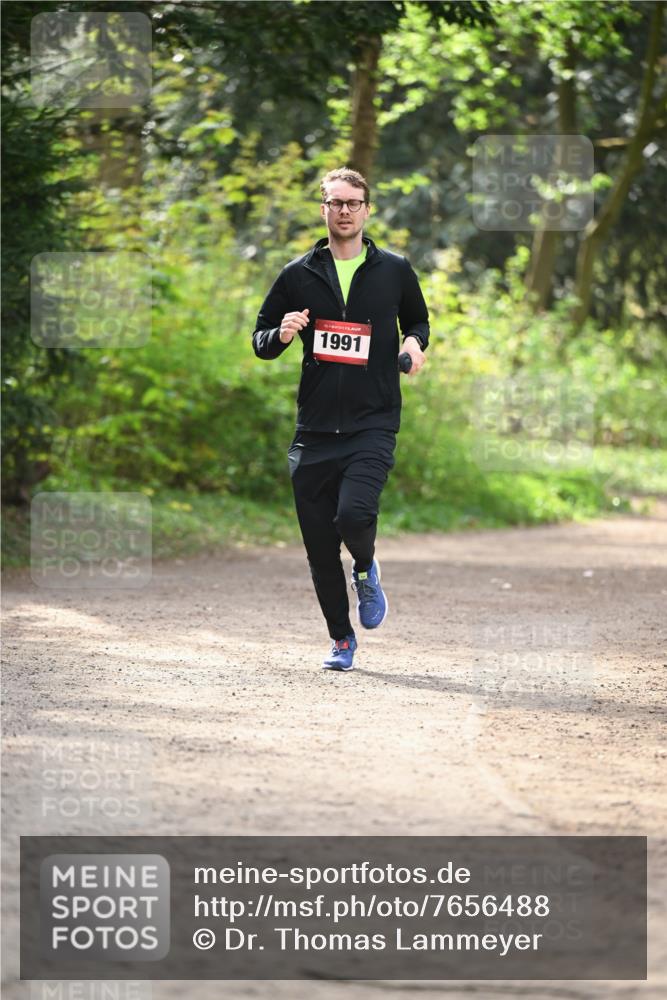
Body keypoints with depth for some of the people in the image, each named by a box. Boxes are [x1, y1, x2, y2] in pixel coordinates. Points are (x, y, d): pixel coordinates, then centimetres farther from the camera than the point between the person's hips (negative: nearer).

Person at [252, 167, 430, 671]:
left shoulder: (395, 270, 6)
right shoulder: (298, 275, 6)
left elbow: (418, 319, 23)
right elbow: (260, 339, 13)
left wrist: (415, 342, 0)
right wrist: (280, 335, -10)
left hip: (374, 423, -2)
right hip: (315, 429, 2)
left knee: (354, 513, -25)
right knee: (320, 544, 3)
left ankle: (366, 570, 10)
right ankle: (342, 639, 21)